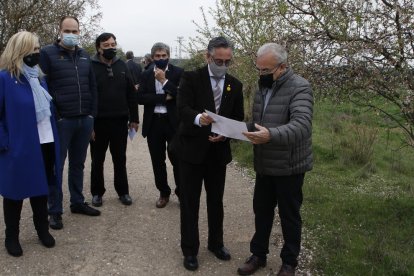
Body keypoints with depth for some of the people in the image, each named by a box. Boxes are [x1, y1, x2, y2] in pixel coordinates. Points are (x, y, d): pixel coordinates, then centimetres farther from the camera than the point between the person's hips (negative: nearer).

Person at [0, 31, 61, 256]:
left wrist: (53, 136, 10)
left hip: (45, 145, 7)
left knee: (42, 189, 18)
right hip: (19, 148, -6)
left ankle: (43, 228, 35)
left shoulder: (38, 77, 11)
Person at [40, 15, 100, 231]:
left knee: (78, 164, 15)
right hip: (61, 120, -5)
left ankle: (77, 202, 28)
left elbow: (92, 87, 13)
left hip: (85, 120, 5)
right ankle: (54, 211, 14)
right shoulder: (48, 53, -4)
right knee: (56, 166, 4)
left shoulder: (84, 56, 12)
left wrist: (92, 115, 8)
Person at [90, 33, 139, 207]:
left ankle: (122, 191, 24)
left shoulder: (122, 66, 5)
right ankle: (97, 192, 24)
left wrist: (134, 118, 3)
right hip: (99, 121, -3)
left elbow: (131, 93, 7)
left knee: (120, 159, 12)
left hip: (120, 121, 3)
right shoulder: (91, 67, -7)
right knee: (97, 160, 11)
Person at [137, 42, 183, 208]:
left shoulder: (178, 73, -1)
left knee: (177, 159, 3)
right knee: (158, 161, 10)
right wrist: (164, 97, -14)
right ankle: (163, 193, 25)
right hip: (153, 123, 3)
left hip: (173, 122, -3)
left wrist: (164, 80, -17)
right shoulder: (146, 75, 7)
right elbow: (140, 98, -5)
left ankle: (181, 192, 21)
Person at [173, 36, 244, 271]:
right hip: (192, 149, -3)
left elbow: (238, 118, 4)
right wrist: (198, 118, -41)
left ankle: (216, 243, 34)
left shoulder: (235, 85, 5)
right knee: (190, 202, 5)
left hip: (219, 150, 4)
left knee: (216, 201, 16)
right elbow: (182, 108, -19)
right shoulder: (191, 78, -7)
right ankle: (190, 250, 19)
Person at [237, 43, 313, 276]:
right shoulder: (264, 87, 10)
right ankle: (258, 255, 33)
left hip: (289, 166, -6)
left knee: (289, 215, 9)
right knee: (261, 211, 15)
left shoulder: (300, 88, -16)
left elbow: (301, 125, -30)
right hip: (265, 165, 6)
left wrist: (271, 135, -44)